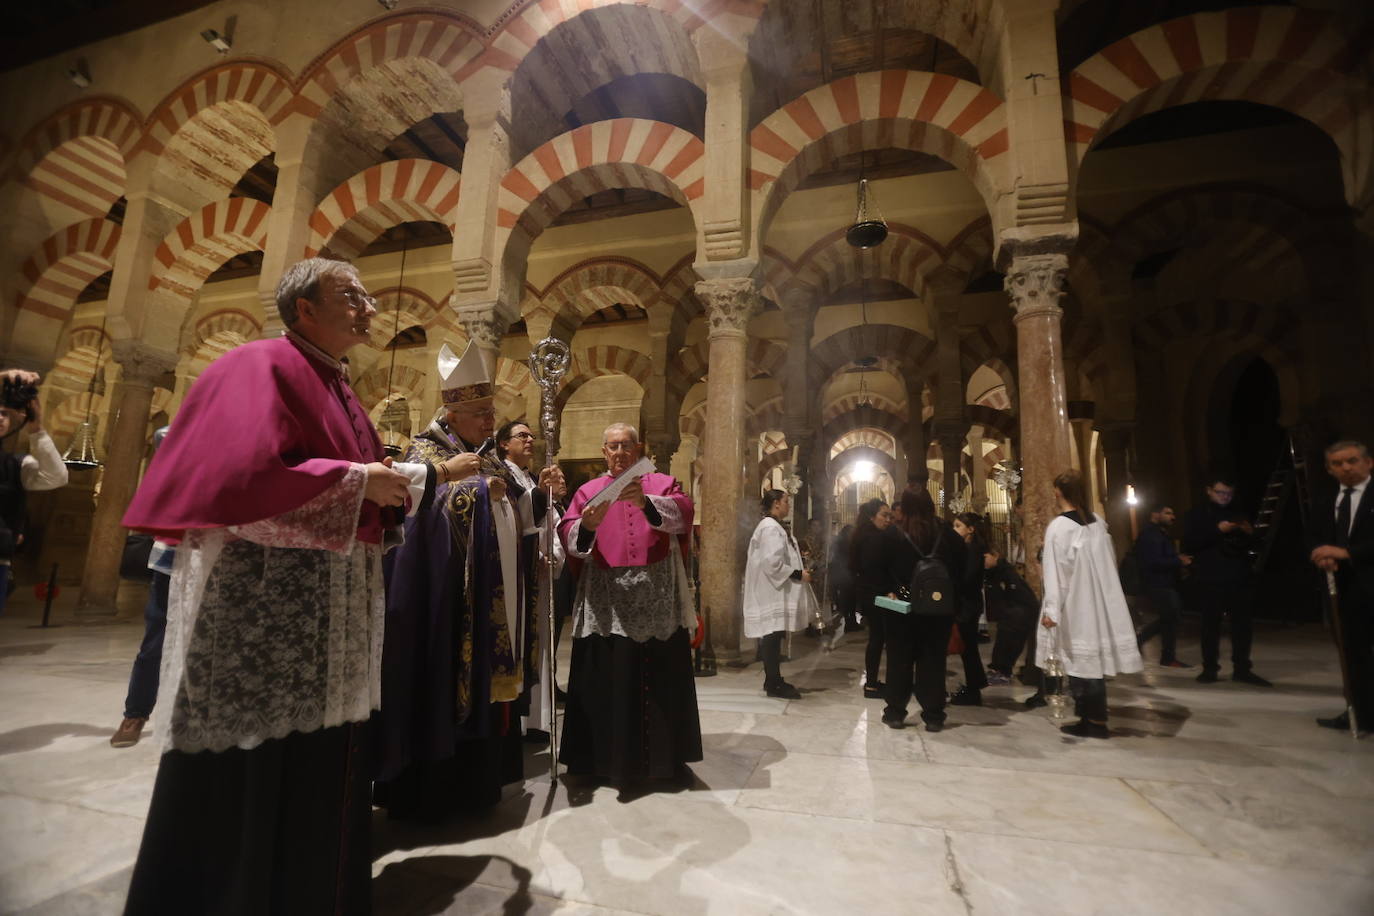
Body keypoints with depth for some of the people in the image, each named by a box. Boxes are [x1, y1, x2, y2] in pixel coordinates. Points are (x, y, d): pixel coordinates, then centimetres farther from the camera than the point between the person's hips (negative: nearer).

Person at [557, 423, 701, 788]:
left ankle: (665, 758, 21)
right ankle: (609, 759, 18)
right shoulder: (588, 490, 10)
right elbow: (570, 539, -4)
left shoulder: (662, 483, 9)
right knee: (608, 681, 4)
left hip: (657, 597, 0)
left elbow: (682, 513, -12)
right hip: (606, 600, 0)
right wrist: (587, 526, -26)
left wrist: (646, 503, -30)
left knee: (661, 680, 6)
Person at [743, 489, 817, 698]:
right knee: (772, 636, -4)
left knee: (772, 636, 14)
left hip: (773, 590, 11)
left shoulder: (771, 526, 16)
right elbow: (772, 563, -25)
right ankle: (774, 685, 4)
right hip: (771, 591, -11)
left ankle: (773, 680, 22)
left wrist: (798, 570, 15)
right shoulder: (771, 527, -17)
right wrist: (798, 574, -17)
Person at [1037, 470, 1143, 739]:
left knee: (1081, 660, 2)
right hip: (1100, 601, 7)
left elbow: (1056, 571, -18)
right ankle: (1095, 718, 19)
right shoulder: (1098, 523, 5)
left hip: (1075, 606, -7)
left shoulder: (1058, 527, -15)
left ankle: (1092, 720, 9)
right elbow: (1110, 563, 12)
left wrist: (1051, 610, -16)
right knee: (1093, 657, 12)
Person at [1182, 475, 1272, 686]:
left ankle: (1242, 669, 13)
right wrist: (1217, 530, -17)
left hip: (1239, 579, 4)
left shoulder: (1237, 514, 17)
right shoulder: (1197, 514, 3)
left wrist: (1249, 533, -3)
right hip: (1210, 581, -4)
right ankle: (1209, 669, 7)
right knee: (1211, 625, 0)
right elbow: (1189, 545, -9)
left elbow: (1251, 545, 19)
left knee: (1242, 625, 4)